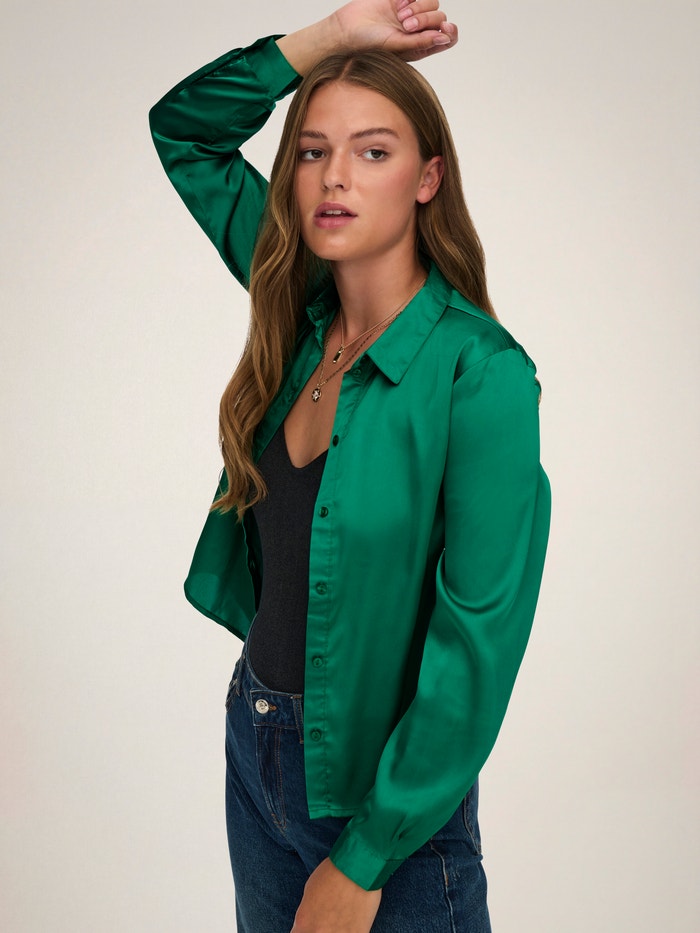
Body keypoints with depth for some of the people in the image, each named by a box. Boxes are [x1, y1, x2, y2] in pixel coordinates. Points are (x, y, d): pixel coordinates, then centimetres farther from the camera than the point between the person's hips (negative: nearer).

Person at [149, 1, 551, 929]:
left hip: (383, 785, -6)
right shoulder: (302, 316, -3)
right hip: (255, 742, 6)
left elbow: (479, 641, -21)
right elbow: (183, 125, 7)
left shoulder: (479, 372, -21)